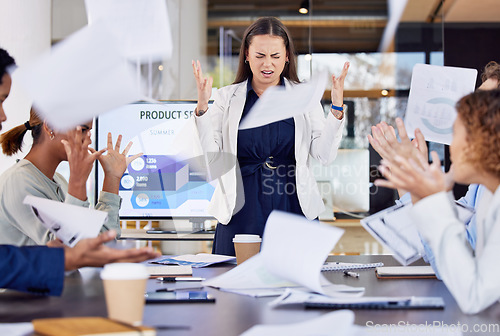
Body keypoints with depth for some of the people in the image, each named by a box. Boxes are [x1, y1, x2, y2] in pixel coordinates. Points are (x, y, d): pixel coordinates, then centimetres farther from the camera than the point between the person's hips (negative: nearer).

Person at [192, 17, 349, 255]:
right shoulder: (227, 97, 6)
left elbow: (325, 155, -1)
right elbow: (209, 155, -2)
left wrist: (337, 108, -12)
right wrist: (202, 106, -12)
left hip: (292, 207, 1)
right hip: (242, 212, 0)